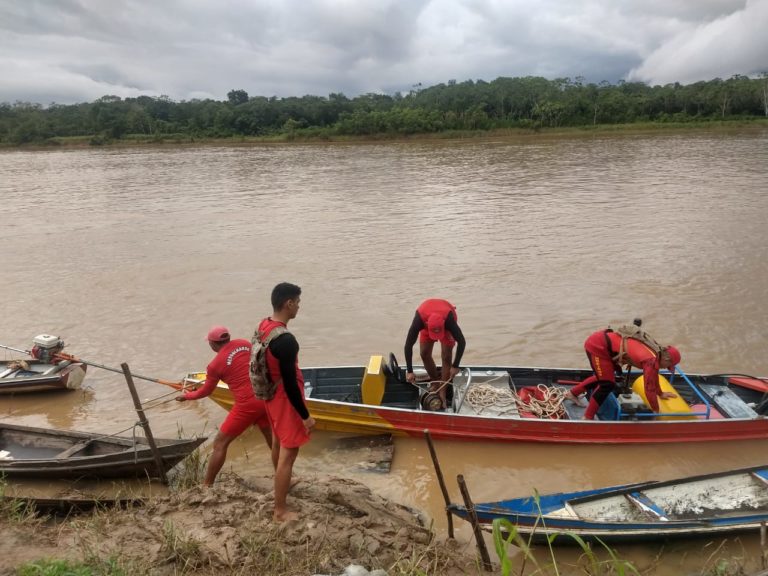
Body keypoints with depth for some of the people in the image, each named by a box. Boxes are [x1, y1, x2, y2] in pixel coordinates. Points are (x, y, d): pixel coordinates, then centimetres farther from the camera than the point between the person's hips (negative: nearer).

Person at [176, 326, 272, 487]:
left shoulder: (215, 364, -4)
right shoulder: (244, 344, 6)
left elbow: (206, 392, 9)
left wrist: (186, 396, 27)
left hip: (247, 404, -6)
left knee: (220, 444, 8)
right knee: (272, 437, 24)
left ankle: (206, 486, 14)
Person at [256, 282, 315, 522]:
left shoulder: (263, 326, -4)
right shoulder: (285, 340, -32)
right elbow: (290, 383, -27)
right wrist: (305, 416, -17)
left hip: (270, 394, 9)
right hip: (285, 400, -9)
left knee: (278, 441, 29)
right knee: (288, 453, 4)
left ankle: (280, 482, 53)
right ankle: (281, 511, 16)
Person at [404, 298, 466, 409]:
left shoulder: (449, 319, -45)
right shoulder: (420, 320, -42)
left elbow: (462, 342, -33)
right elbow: (408, 345, -35)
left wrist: (455, 366, -30)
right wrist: (409, 371, -34)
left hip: (445, 321, -2)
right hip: (427, 320, 2)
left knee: (446, 356, -11)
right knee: (424, 354, -6)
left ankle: (442, 392, -5)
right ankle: (435, 383, 15)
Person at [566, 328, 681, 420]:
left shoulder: (654, 353, 12)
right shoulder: (652, 361, -16)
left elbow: (653, 377, 31)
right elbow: (649, 388, -12)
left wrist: (661, 394, 42)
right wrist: (656, 412, 1)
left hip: (601, 341, 10)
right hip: (597, 345, -10)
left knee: (603, 377, 25)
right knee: (607, 383, -5)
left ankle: (573, 393, 38)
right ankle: (588, 418, 4)